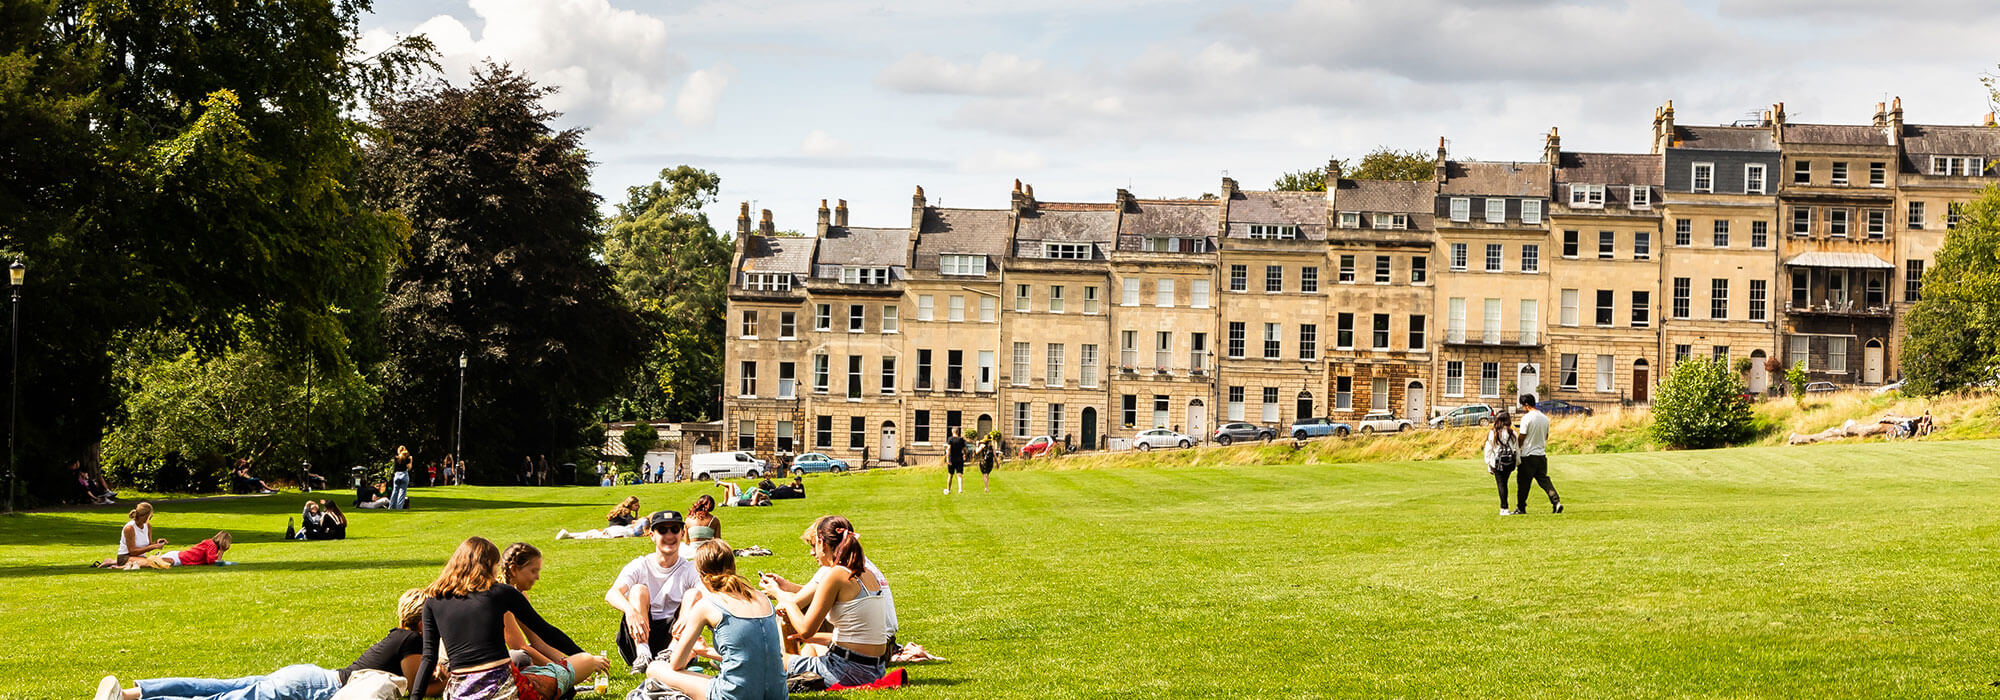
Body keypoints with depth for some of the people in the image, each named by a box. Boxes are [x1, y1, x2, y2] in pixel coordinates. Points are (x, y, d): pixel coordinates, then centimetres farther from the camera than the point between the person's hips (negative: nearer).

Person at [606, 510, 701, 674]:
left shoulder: (689, 571, 2)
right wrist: (630, 610, -42)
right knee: (639, 589, -20)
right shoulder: (639, 567, 0)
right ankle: (642, 655, -38)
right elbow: (611, 594, -19)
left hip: (674, 635, 0)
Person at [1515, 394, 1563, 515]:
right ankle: (1556, 502, -6)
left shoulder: (1527, 418, -14)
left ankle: (1520, 508, 11)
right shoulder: (1545, 418, 7)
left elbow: (1522, 437, -12)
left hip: (1528, 455, -6)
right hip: (1542, 454, 6)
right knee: (1544, 479, 10)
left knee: (1523, 482, 4)